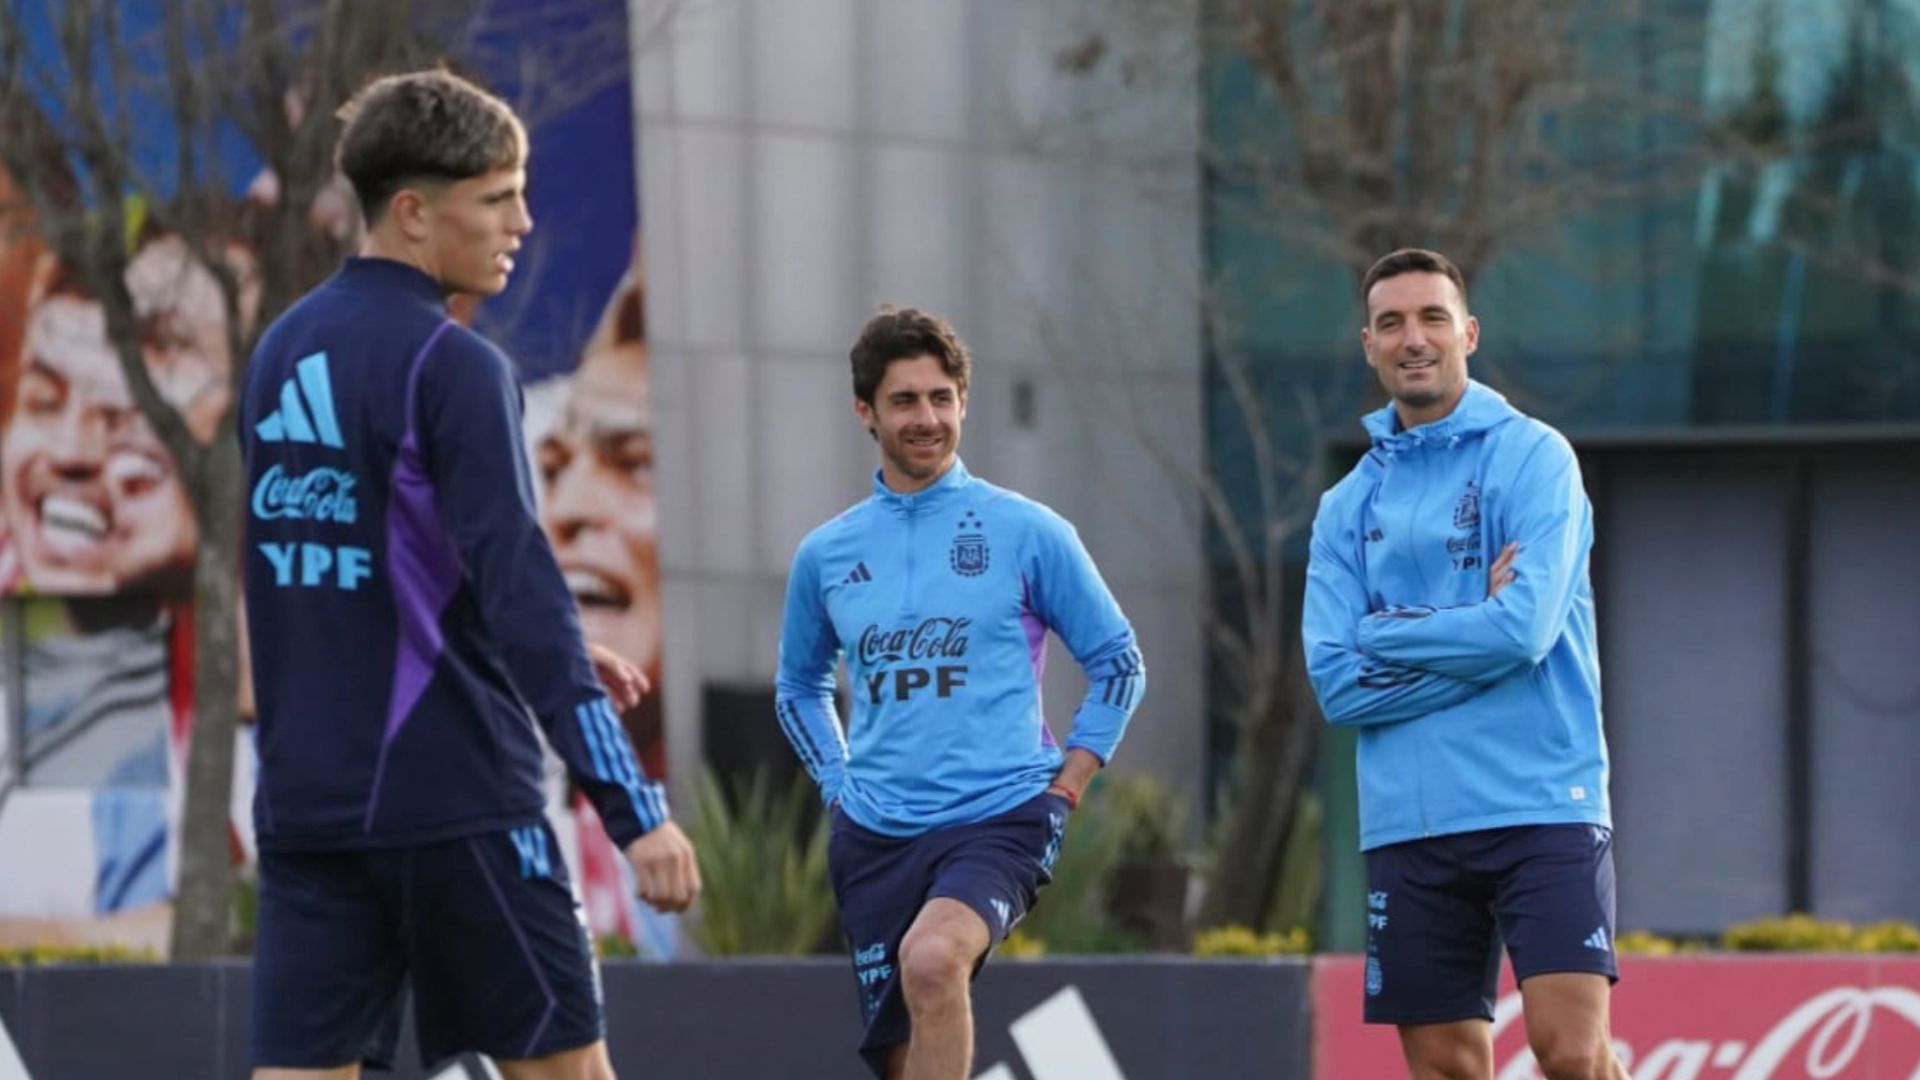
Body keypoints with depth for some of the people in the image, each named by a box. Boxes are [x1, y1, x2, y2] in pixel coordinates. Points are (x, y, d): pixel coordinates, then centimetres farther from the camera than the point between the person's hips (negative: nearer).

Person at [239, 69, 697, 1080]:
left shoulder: (282, 354, 12)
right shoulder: (451, 367, -12)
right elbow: (519, 589, -19)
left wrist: (539, 656, 23)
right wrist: (631, 805, -21)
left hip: (304, 798, 7)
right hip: (451, 798, -7)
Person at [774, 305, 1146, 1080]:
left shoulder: (1025, 532, 1)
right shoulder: (826, 555, 10)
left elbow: (1117, 665, 7)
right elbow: (799, 687, 25)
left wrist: (1066, 785, -1)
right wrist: (837, 784, 11)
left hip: (1000, 818, -4)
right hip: (873, 838, 4)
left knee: (931, 958, -33)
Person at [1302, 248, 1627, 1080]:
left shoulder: (1532, 457, -1)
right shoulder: (1349, 504, 12)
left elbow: (1525, 630, -14)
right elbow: (1336, 684, 1)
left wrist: (1388, 634, -2)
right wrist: (1473, 633, -8)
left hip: (1542, 805, -4)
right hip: (1411, 821, 4)